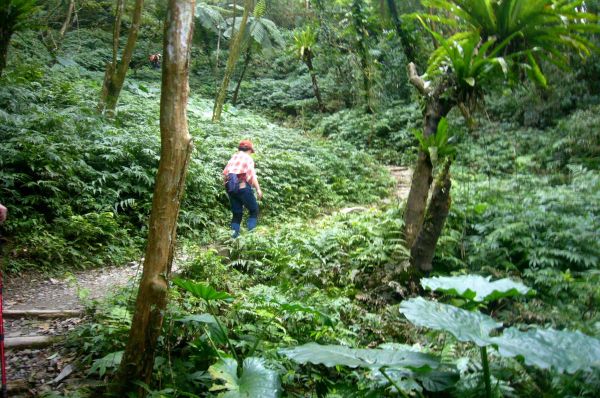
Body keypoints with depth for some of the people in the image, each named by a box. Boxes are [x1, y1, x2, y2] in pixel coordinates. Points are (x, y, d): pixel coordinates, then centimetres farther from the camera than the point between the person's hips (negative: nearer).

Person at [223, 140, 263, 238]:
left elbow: (225, 173, 9)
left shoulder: (233, 157, 16)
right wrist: (258, 189, -15)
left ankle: (234, 235, 3)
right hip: (243, 187, -6)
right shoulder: (248, 158, 0)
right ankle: (250, 232, -8)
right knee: (254, 211, 5)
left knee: (236, 213, 13)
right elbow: (252, 175, -11)